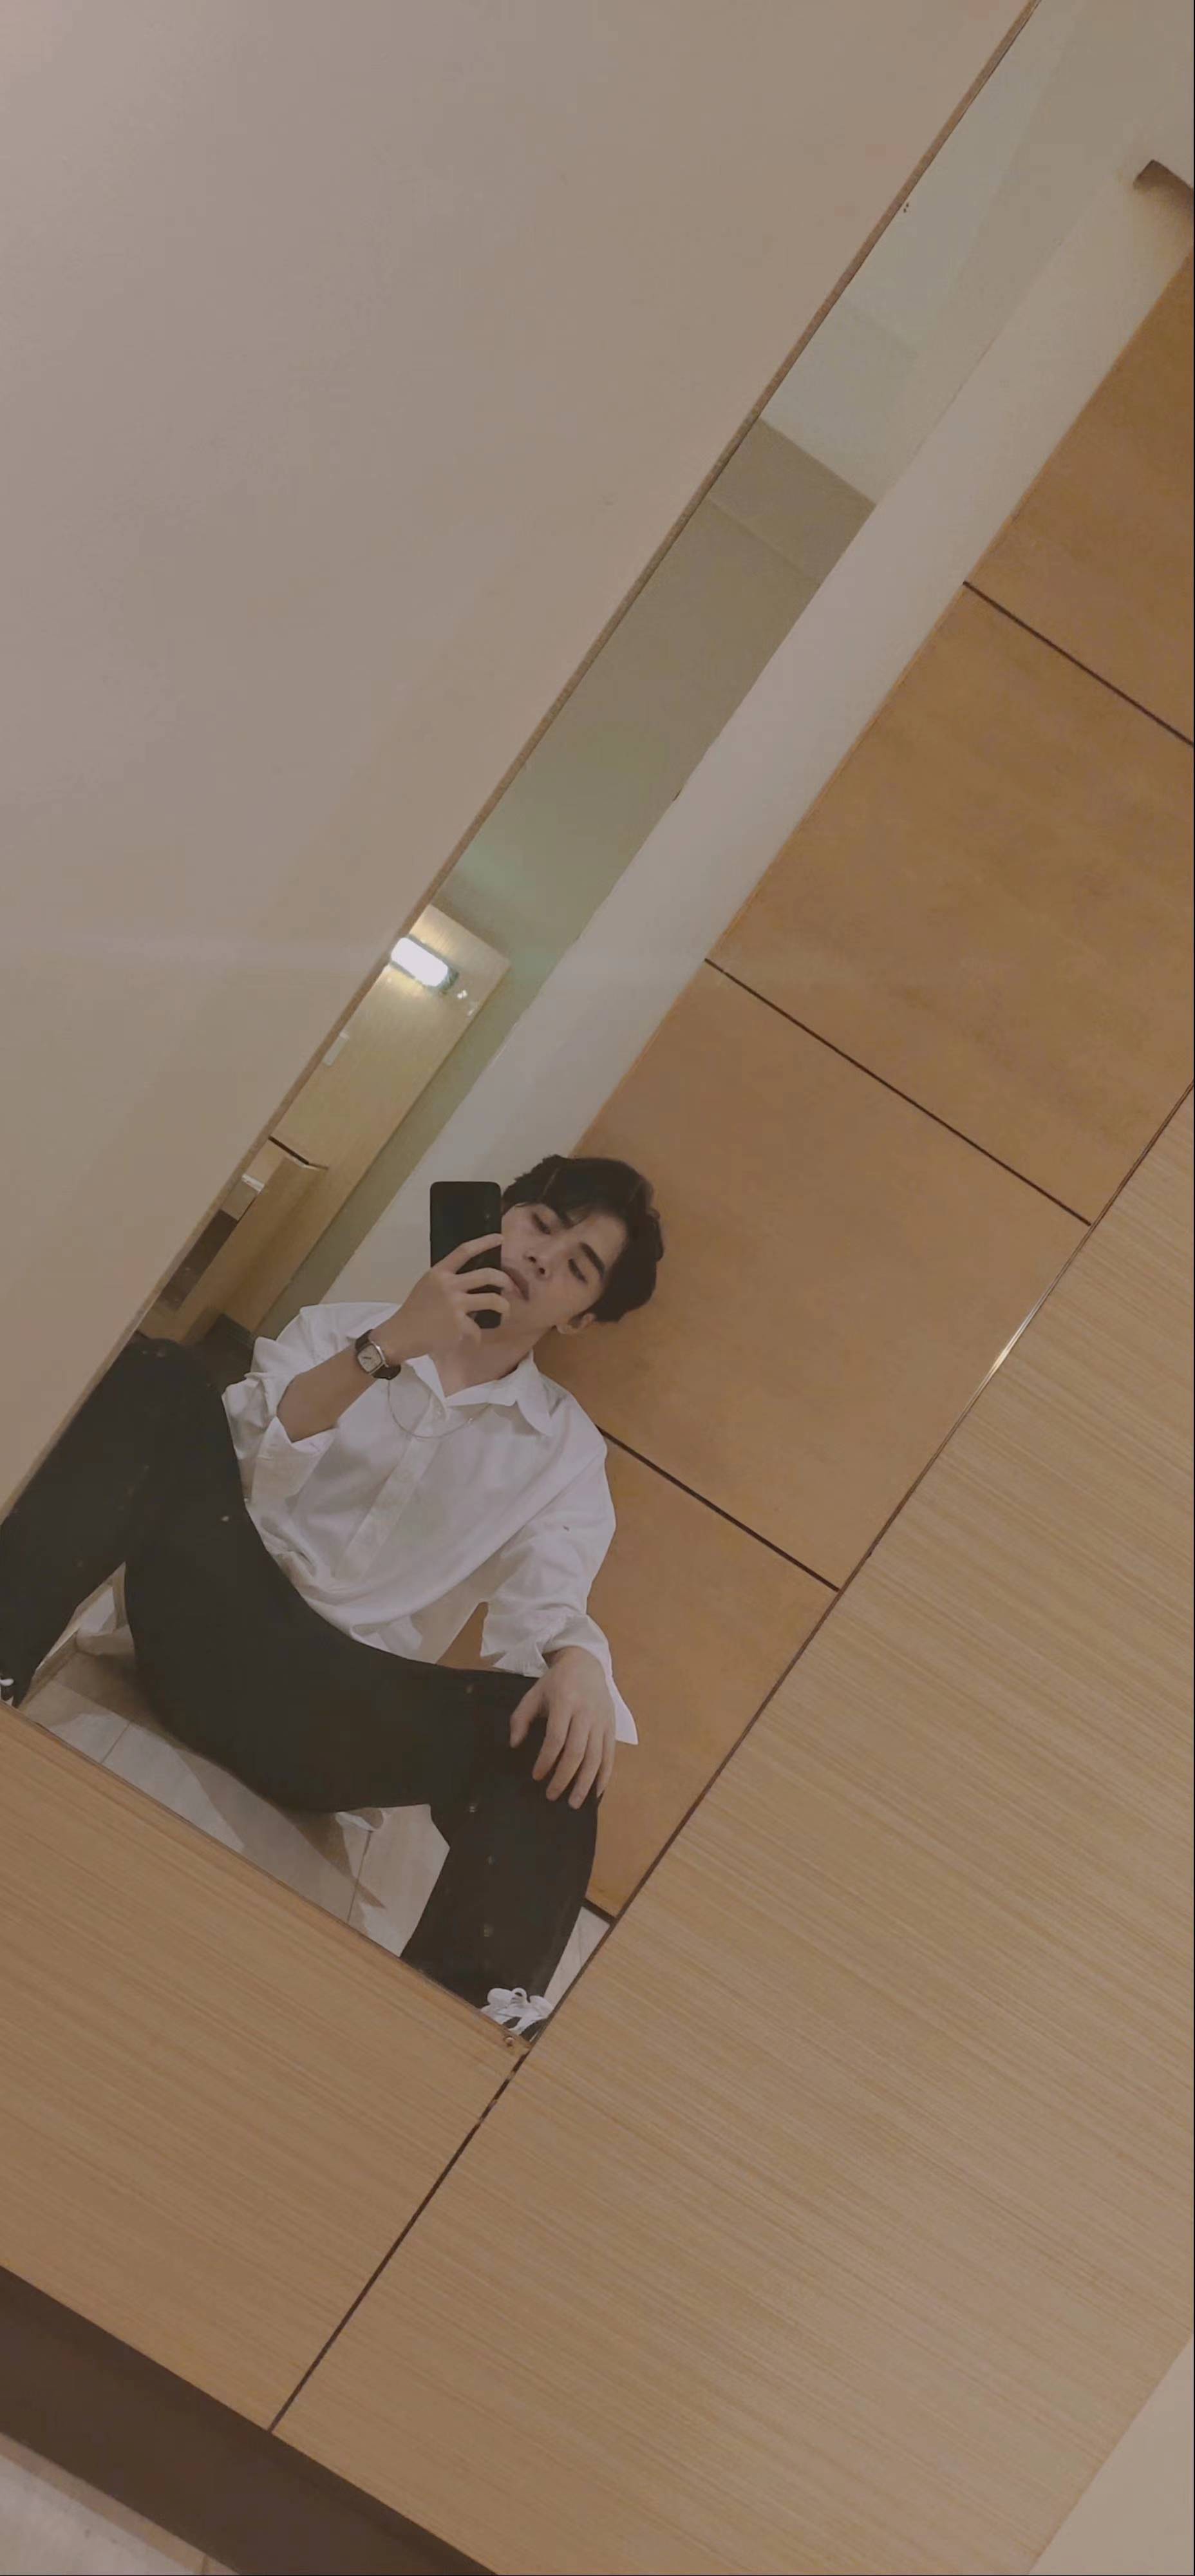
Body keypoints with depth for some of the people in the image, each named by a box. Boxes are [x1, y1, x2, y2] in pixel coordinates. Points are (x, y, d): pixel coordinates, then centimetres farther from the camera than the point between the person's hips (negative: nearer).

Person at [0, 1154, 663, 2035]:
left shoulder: (567, 1450, 12)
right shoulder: (344, 1328, 15)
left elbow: (545, 1603, -5)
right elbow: (239, 1458, -3)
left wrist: (578, 1660, -28)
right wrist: (385, 1346, -14)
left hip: (334, 1701, -1)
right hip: (210, 1624, 1)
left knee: (558, 1747, -29)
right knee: (160, 1373, -20)